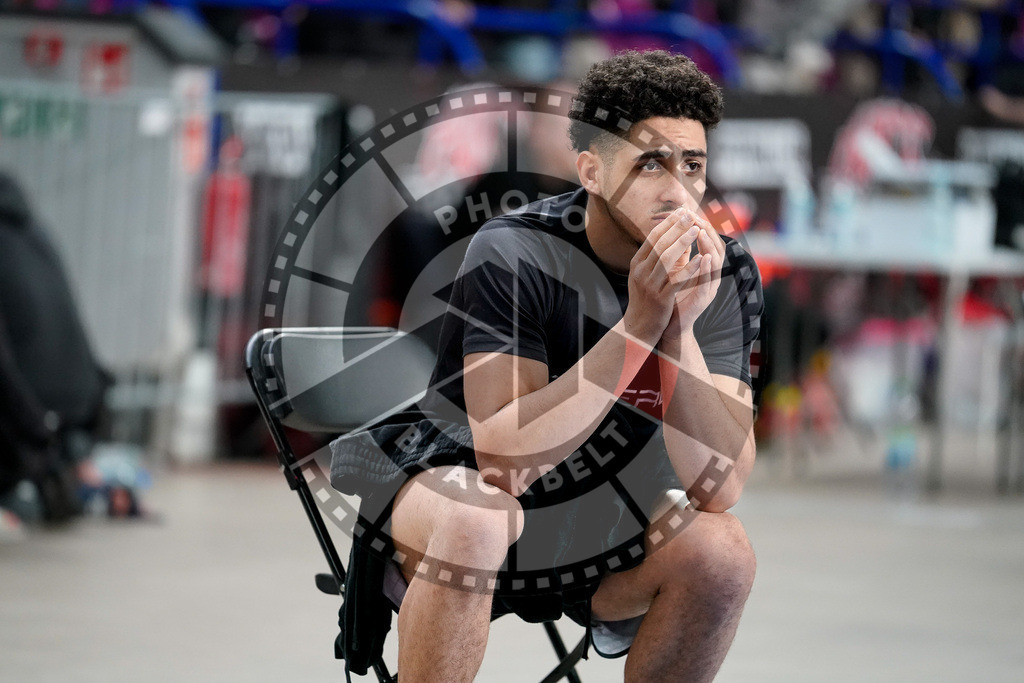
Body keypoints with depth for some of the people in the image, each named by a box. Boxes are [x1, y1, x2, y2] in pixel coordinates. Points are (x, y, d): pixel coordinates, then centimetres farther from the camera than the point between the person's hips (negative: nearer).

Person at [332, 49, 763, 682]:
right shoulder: (513, 254, -22)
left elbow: (719, 485, -21)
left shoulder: (724, 275, -12)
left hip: (595, 528, 4)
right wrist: (643, 321, -37)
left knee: (721, 550, -24)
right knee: (474, 515, -36)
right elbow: (505, 460, -33)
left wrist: (683, 328, -34)